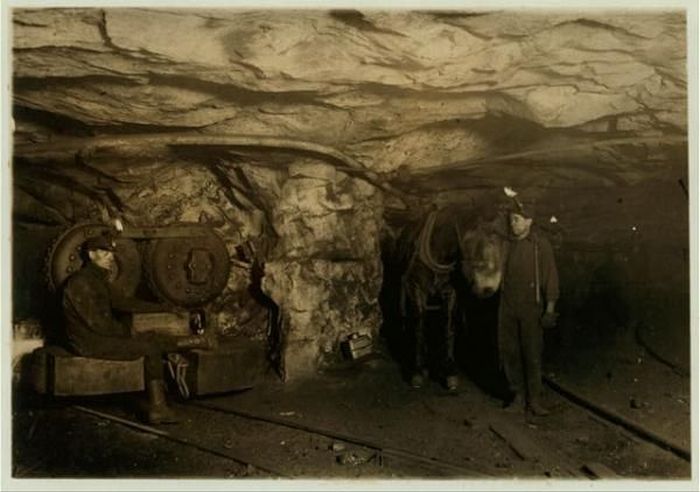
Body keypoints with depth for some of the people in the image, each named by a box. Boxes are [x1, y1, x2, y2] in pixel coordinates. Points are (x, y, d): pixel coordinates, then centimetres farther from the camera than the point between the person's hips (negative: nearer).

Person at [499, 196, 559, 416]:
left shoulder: (541, 244, -7)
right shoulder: (507, 243, 4)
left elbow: (550, 277, -6)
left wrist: (550, 308, -9)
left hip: (531, 307, -4)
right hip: (507, 307, 4)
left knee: (532, 354, -1)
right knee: (509, 352, 6)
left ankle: (534, 400, 9)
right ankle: (518, 397, 18)